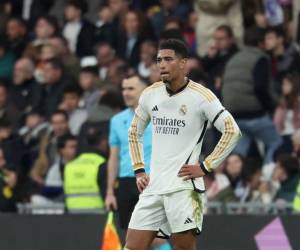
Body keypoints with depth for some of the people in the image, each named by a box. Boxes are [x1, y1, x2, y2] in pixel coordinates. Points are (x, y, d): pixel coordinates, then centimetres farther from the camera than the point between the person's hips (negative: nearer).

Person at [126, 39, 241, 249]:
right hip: (153, 187, 6)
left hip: (184, 185, -6)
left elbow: (232, 131, -10)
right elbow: (134, 133, 25)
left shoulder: (200, 96, -8)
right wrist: (139, 170, 14)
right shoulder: (150, 94, 10)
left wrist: (206, 167, -11)